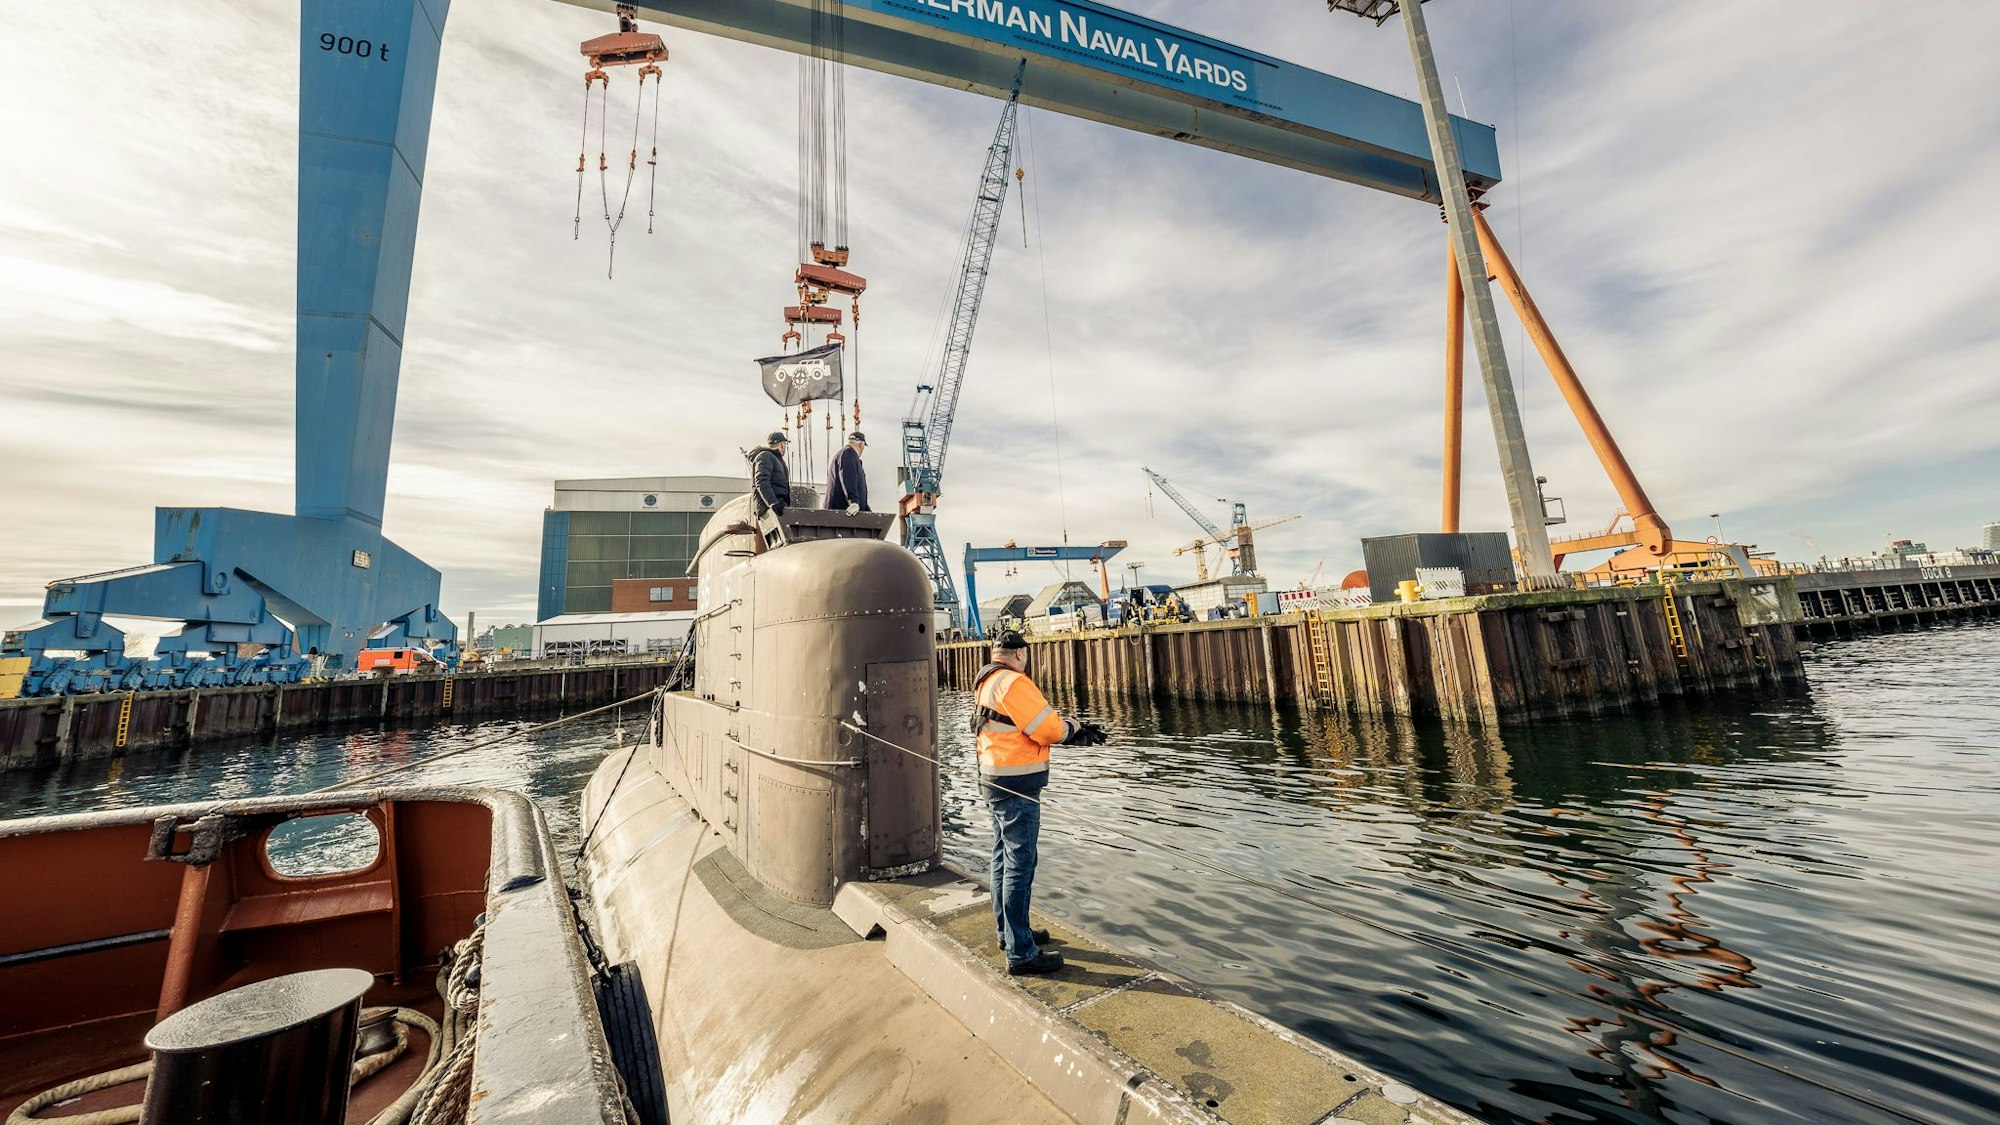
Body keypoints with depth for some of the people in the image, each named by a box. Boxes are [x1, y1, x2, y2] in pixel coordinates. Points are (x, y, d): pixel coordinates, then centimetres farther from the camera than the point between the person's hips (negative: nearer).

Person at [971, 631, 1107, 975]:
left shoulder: (987, 683, 11)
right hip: (1017, 787, -10)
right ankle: (1021, 953, 5)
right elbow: (1049, 729, -20)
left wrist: (1079, 733, 9)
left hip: (994, 782, 10)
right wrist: (1076, 727, 1)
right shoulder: (1013, 682, -20)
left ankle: (1008, 930, 34)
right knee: (1020, 865, -3)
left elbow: (1037, 724, 13)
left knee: (1004, 858, 20)